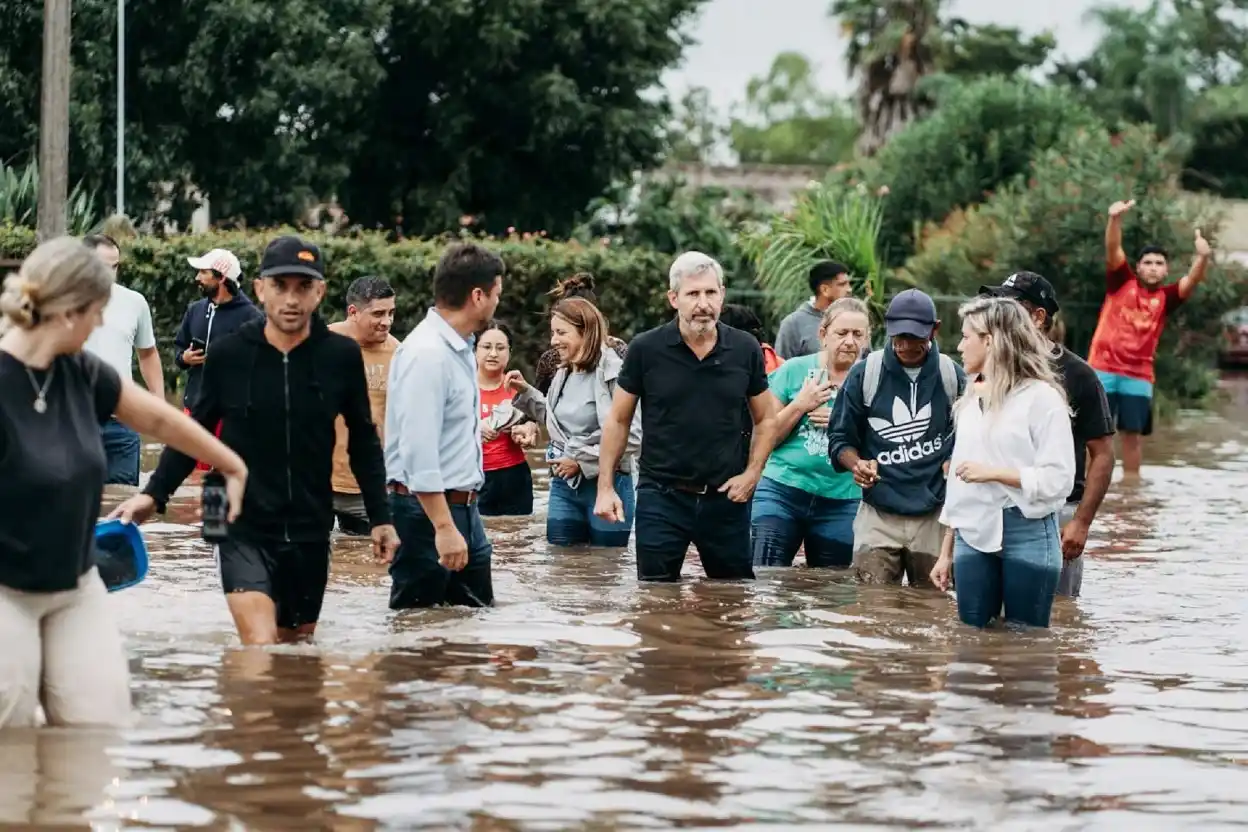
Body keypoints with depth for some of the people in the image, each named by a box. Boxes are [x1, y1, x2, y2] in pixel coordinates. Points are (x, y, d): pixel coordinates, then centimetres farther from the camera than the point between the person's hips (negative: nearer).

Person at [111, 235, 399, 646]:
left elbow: (363, 440, 8)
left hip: (311, 531, 2)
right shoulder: (229, 355, -6)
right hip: (244, 531, -2)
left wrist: (380, 517, 9)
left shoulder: (341, 356, -4)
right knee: (261, 649, -18)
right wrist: (154, 494, -1)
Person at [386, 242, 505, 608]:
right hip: (428, 510, -10)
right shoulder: (426, 353, -19)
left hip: (464, 509, 10)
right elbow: (419, 451, -25)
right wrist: (444, 527, -27)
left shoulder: (461, 348, 12)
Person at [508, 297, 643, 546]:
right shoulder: (563, 375, 9)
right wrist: (525, 392, 14)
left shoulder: (614, 374, -16)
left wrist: (582, 462, -18)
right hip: (564, 485, 7)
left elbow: (632, 436, -22)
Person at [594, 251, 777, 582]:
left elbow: (765, 419, 11)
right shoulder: (646, 349, -6)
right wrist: (605, 487, -3)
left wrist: (752, 473, -3)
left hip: (725, 498, 2)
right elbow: (619, 420, 3)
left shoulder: (745, 349, 0)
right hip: (662, 496, -2)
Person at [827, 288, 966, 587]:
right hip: (879, 516, -1)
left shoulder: (952, 376, 1)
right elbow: (840, 437, 4)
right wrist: (856, 464, -15)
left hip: (935, 517, 1)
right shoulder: (865, 374, -2)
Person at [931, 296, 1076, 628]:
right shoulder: (971, 401, 14)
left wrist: (994, 473, -17)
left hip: (1027, 535, -6)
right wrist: (946, 551, 16)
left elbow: (1058, 479, -12)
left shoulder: (1042, 397, -7)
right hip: (972, 535, 6)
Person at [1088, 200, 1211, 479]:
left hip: (1139, 375, 2)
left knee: (1134, 432, 6)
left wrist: (1202, 258, -34)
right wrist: (1116, 218, -31)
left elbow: (1191, 282, -13)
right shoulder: (1122, 282, 1)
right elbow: (1112, 249, -12)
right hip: (1103, 369, -2)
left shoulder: (1166, 297, 4)